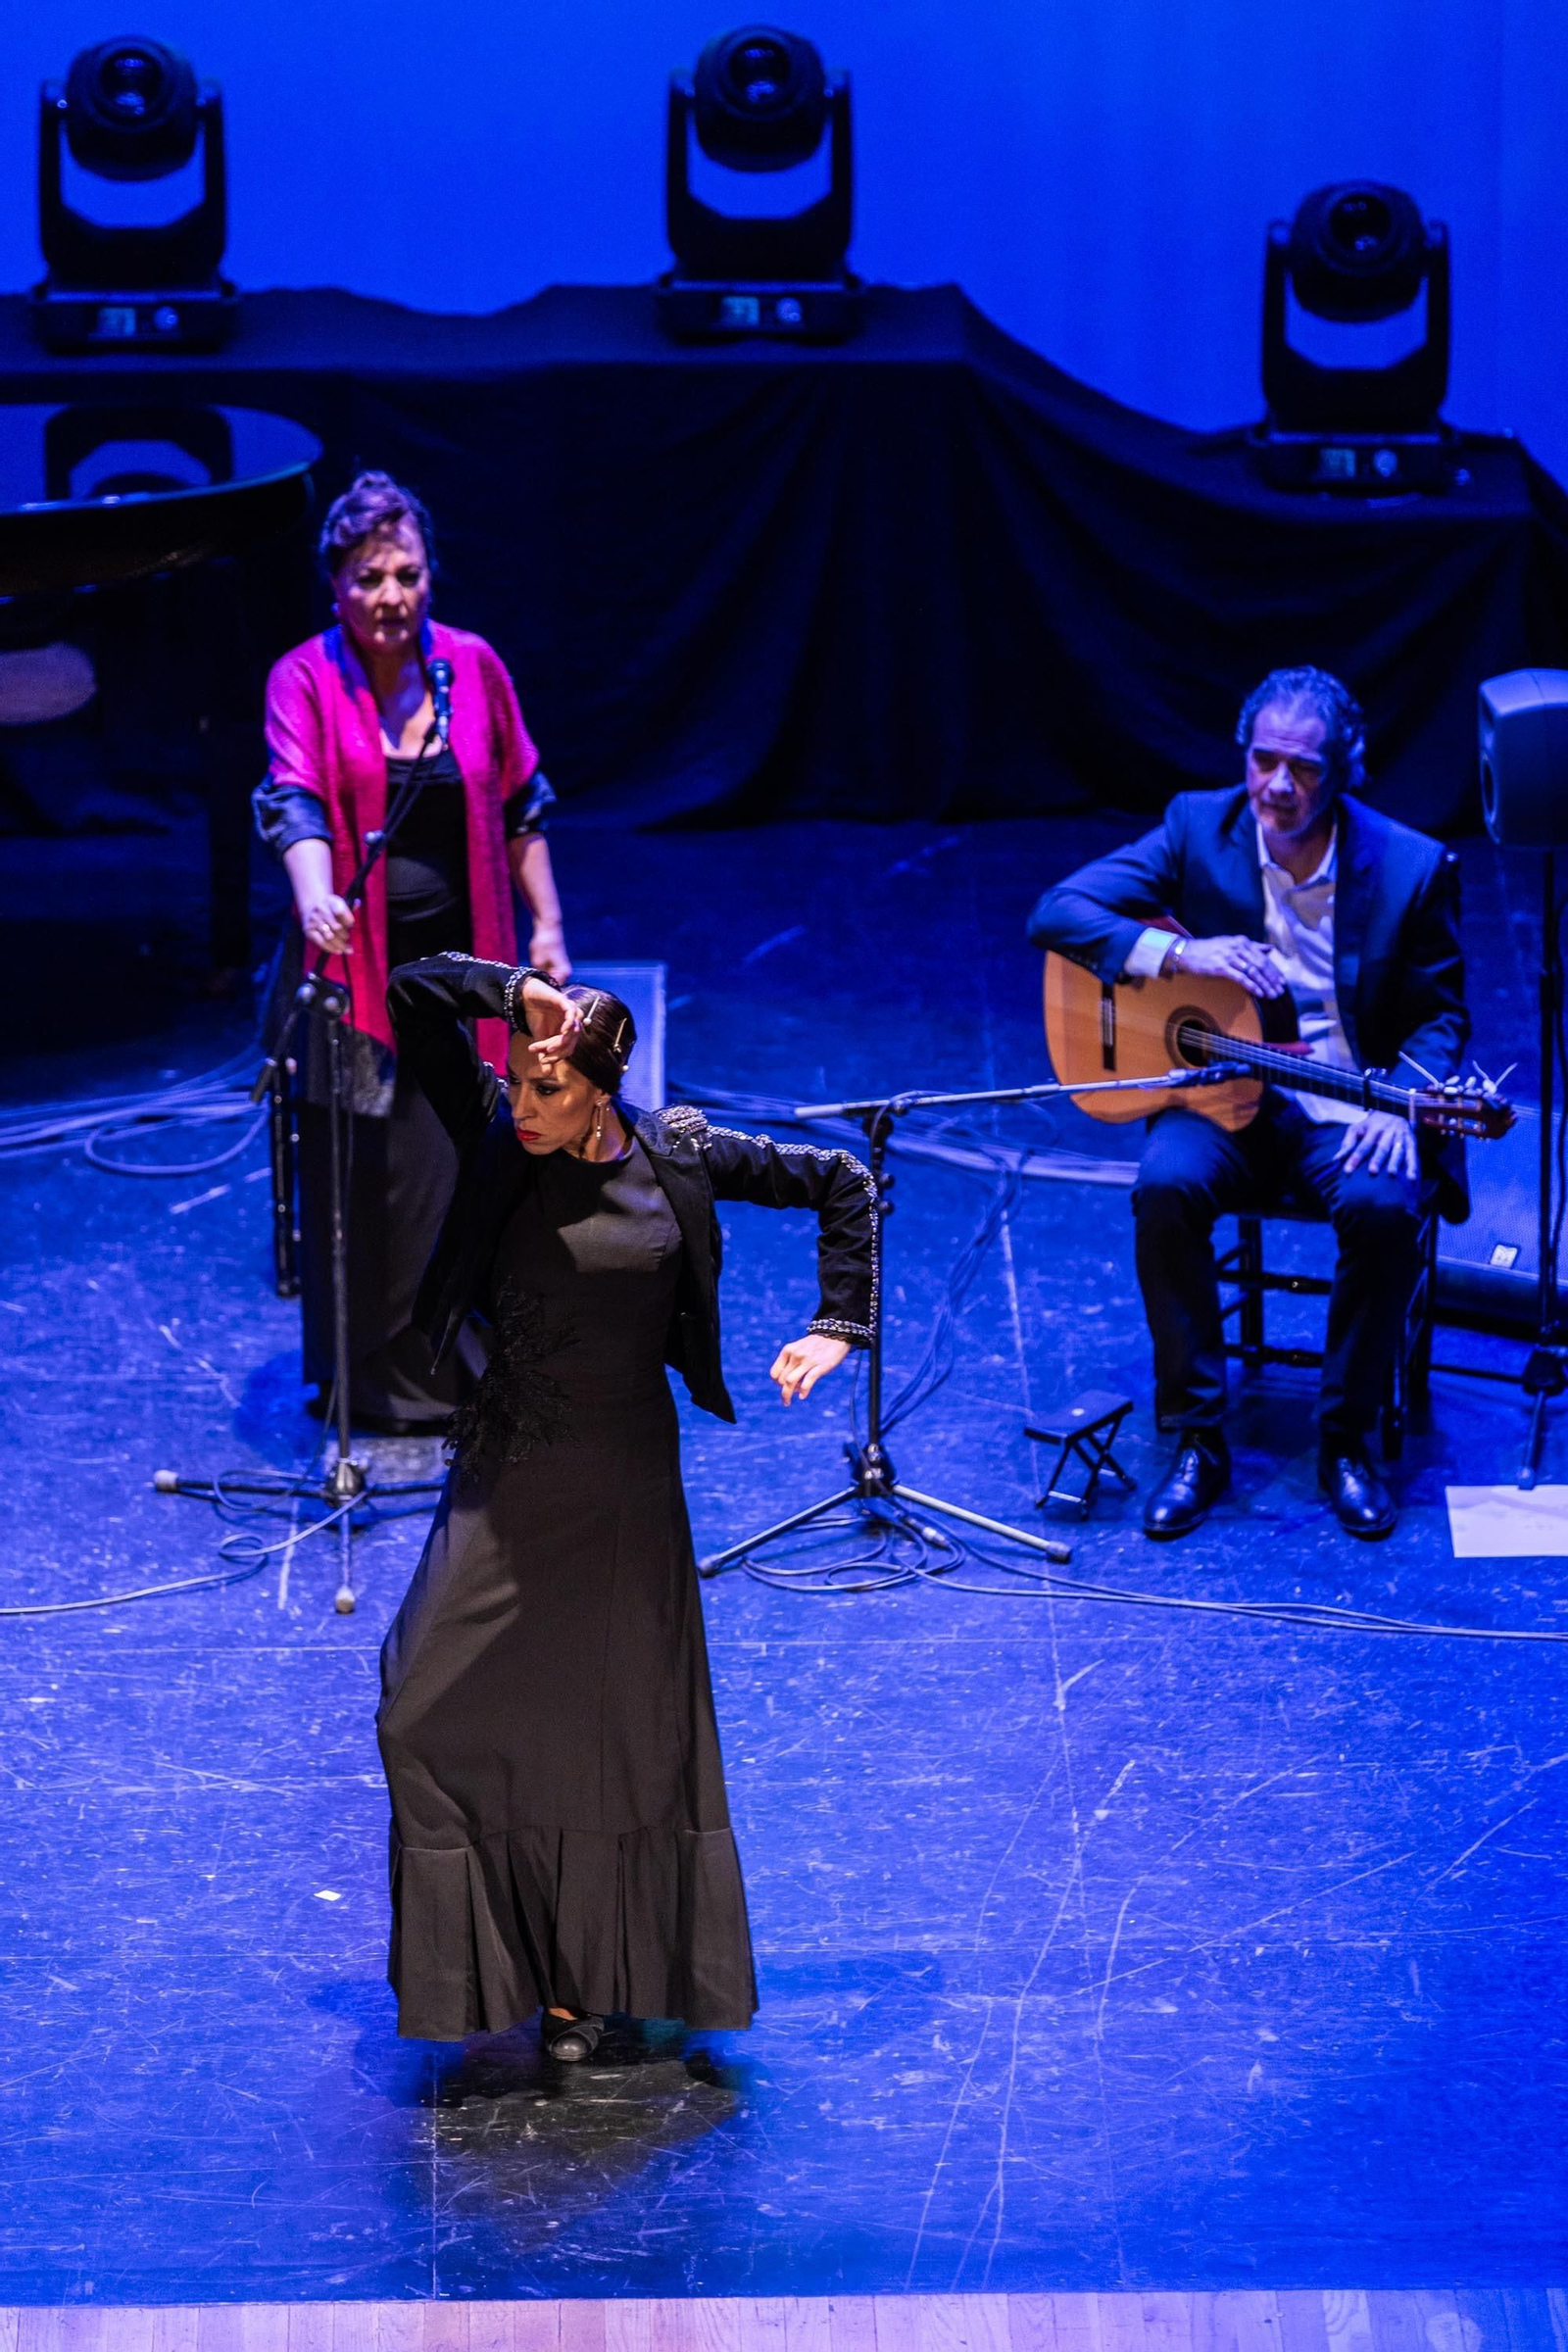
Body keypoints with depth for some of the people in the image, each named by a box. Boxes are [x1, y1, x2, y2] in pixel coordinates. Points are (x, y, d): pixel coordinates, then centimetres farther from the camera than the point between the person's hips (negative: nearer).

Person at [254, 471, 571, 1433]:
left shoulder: (473, 666, 2)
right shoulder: (306, 679, -7)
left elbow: (522, 806, 11)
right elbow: (294, 798, -22)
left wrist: (548, 928, 8)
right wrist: (314, 893, -41)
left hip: (460, 957, 2)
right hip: (356, 958, -2)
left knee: (463, 1162, 0)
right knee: (358, 1169, 0)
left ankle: (461, 1367, 14)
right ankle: (368, 1379, 11)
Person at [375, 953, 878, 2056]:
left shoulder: (679, 1159, -6)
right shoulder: (498, 1139, -4)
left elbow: (841, 1183, 5)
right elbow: (414, 996, -10)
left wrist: (837, 1325, 1)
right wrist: (519, 993, -21)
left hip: (622, 1484, -2)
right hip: (505, 1476, 2)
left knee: (612, 1728, 6)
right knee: (434, 1711, -3)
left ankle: (591, 1979, 20)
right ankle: (494, 1955, 13)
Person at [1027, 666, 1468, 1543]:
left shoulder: (1413, 868, -6)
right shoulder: (1200, 828, -4)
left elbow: (1440, 1016, 3)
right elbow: (1057, 914, -8)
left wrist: (1400, 1105, -17)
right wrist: (1182, 953, -24)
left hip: (1347, 1108, -1)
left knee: (1383, 1206, -33)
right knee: (1167, 1188, -30)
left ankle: (1347, 1442, -13)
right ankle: (1198, 1440, -18)